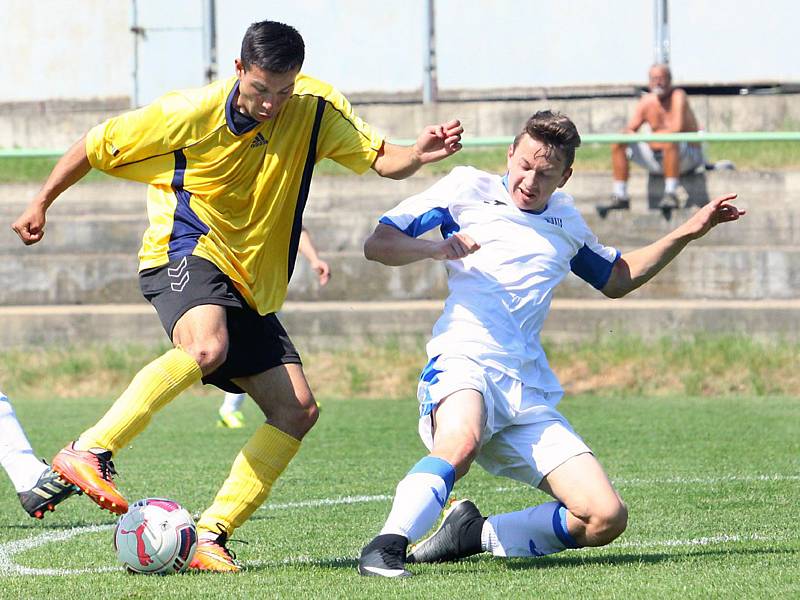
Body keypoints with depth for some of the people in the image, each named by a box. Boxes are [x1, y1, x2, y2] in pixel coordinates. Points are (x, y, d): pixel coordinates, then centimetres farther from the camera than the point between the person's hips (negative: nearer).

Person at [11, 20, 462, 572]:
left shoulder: (316, 110, -3)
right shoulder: (189, 115, -12)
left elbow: (381, 160, -8)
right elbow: (96, 147, 0)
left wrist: (418, 154, -30)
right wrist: (42, 204, 9)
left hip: (252, 287, 6)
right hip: (186, 253, -6)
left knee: (297, 410, -6)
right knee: (207, 347, -38)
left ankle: (210, 537, -4)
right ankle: (89, 453, -37)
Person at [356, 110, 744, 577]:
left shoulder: (566, 220, 25)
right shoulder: (469, 188, 11)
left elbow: (617, 280, 42)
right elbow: (377, 244, 7)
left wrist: (688, 232, 33)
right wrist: (436, 248, -13)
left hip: (531, 394, 5)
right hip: (465, 363, -5)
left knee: (606, 518, -11)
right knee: (461, 442, -42)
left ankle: (477, 534, 0)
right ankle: (387, 547, -41)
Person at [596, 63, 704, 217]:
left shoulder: (678, 96, -13)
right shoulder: (646, 102, 6)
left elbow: (677, 128, -26)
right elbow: (630, 129, 7)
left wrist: (646, 139, -19)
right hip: (658, 158, 7)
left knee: (669, 141, -40)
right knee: (618, 144, -4)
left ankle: (671, 195, -35)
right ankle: (620, 197, -5)